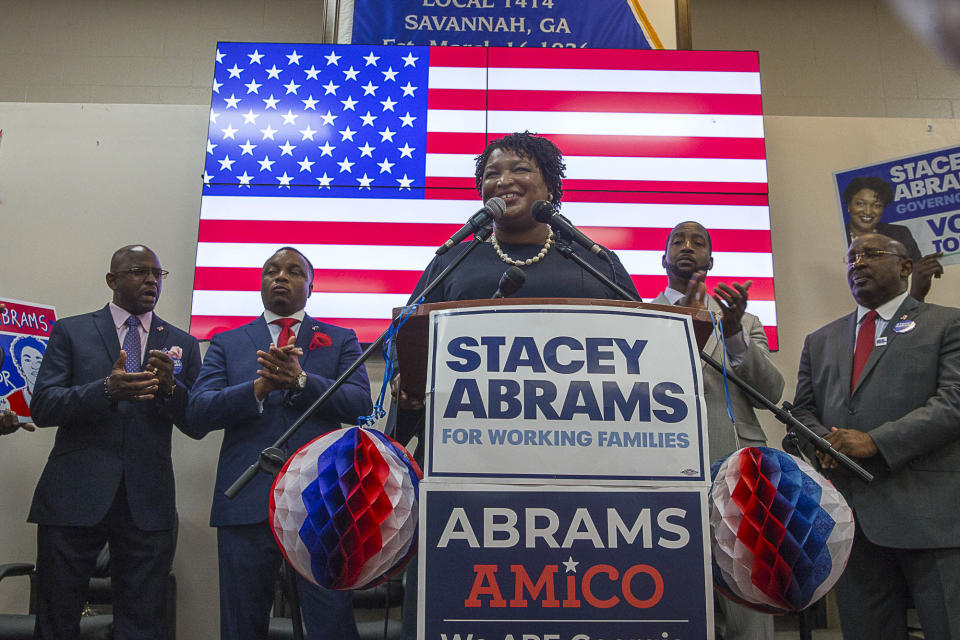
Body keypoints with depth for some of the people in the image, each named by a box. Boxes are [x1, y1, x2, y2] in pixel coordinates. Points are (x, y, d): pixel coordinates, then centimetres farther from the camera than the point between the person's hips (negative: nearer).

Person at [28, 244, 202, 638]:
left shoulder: (182, 344, 11)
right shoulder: (70, 331, 8)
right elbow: (42, 407, -3)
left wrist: (169, 387, -15)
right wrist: (106, 389, -19)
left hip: (147, 501, 1)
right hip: (74, 496, -1)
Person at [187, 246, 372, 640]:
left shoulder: (341, 340, 13)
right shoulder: (227, 343, 15)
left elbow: (361, 405, -1)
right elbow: (198, 412, 2)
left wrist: (300, 379, -17)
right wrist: (260, 387, -15)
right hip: (247, 503, 1)